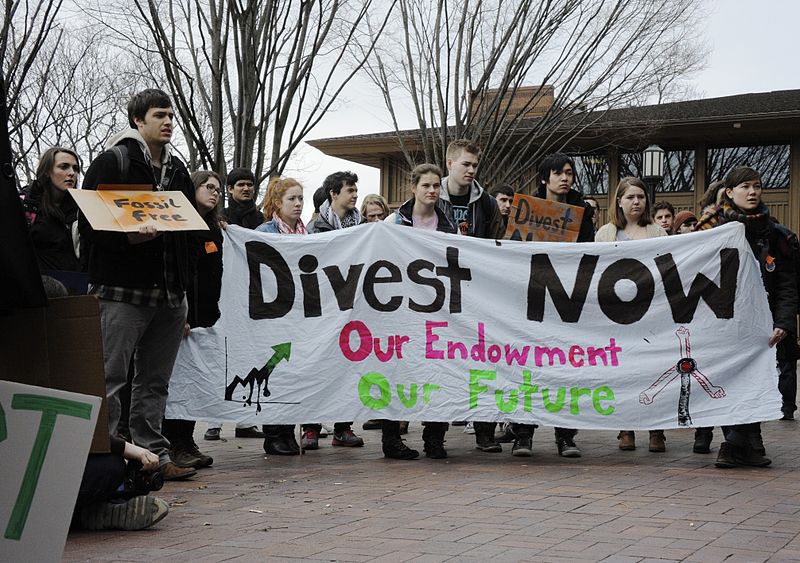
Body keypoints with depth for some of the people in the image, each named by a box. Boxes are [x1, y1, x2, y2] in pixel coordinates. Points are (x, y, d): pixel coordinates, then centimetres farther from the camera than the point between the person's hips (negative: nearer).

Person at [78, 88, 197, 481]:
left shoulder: (177, 170, 19)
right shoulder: (112, 162, -1)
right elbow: (89, 224, -7)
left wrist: (185, 286, 17)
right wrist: (127, 238, -23)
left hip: (169, 295, 7)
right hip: (122, 291, -6)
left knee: (155, 382, 11)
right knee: (108, 380, -5)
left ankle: (154, 455, 17)